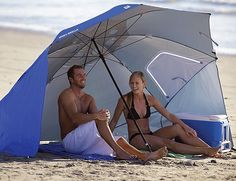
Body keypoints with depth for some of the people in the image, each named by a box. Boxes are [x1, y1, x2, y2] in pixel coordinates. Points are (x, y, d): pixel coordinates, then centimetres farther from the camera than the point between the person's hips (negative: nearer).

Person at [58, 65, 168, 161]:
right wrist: (96, 116, -41)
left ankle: (143, 155, -29)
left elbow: (94, 117, 0)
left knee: (120, 140, -10)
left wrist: (104, 116, -26)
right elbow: (75, 118, -24)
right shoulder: (66, 95, -6)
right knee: (99, 119, -30)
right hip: (70, 140, -8)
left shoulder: (88, 99, 19)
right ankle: (119, 151, -40)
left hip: (85, 144, 8)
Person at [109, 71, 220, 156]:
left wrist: (185, 126, -9)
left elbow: (168, 115, 3)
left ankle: (209, 148, -25)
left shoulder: (150, 99, 7)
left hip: (149, 136, 5)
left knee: (177, 128, -20)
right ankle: (204, 151, -38)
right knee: (166, 142, -30)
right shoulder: (125, 100, -7)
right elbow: (113, 122, 1)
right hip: (136, 139, -5)